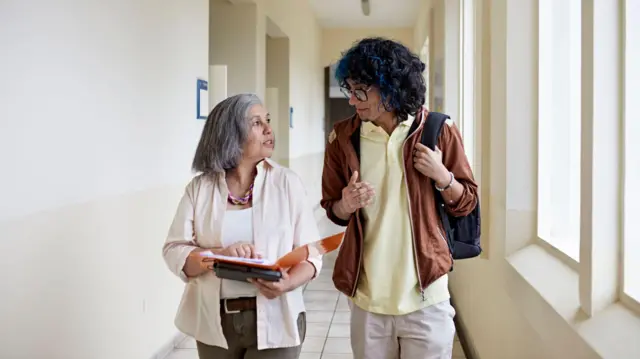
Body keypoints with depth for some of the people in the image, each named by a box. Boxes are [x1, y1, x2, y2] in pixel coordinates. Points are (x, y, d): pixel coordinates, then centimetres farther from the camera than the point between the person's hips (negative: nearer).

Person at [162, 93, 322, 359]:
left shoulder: (287, 183, -2)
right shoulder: (200, 188, 1)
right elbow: (173, 251, -5)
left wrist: (288, 283, -23)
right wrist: (220, 255, -22)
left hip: (274, 322, -1)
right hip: (214, 322, 1)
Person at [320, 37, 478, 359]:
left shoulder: (438, 131, -4)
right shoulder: (343, 137, 0)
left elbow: (467, 204, 4)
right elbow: (332, 211, 9)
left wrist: (442, 176, -14)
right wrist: (346, 205, -13)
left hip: (425, 296, -1)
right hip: (366, 296, 2)